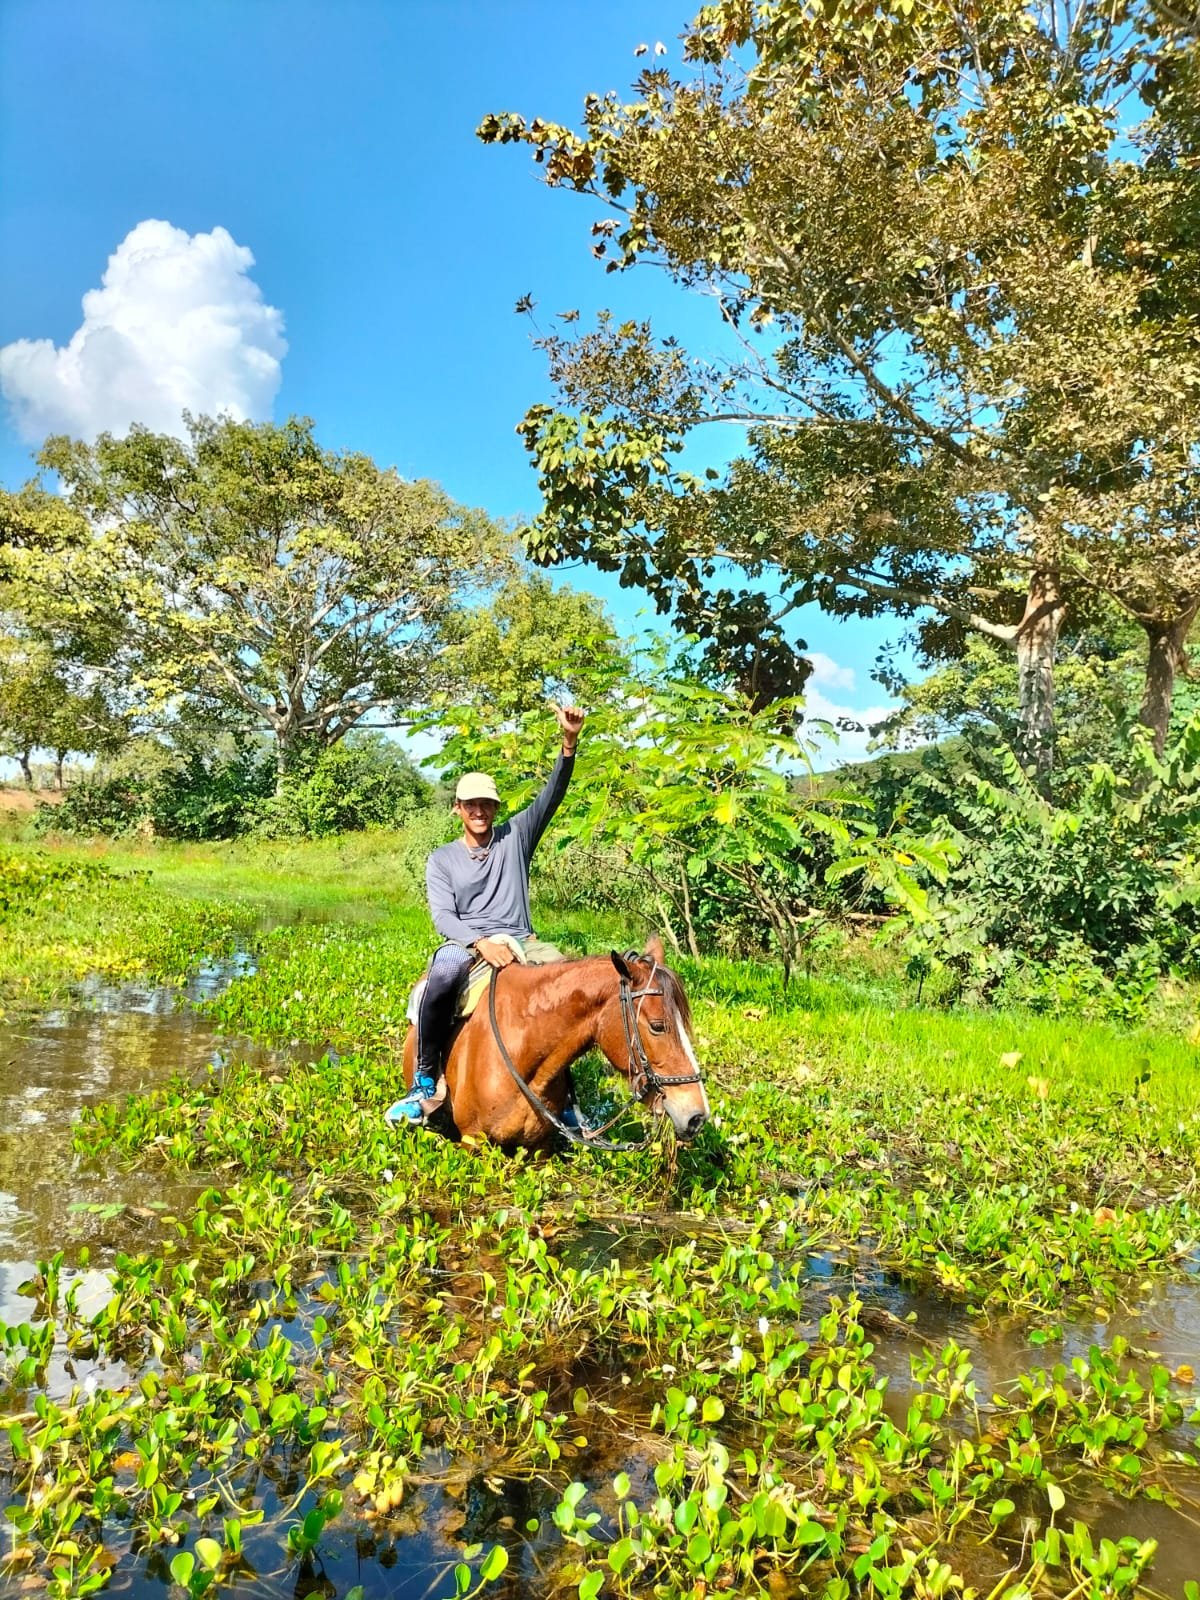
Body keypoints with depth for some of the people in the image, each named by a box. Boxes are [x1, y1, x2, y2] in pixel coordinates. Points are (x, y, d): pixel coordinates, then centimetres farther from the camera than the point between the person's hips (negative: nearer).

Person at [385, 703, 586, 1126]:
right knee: (442, 978, -37)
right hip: (464, 943, -1)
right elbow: (443, 916, -3)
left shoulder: (515, 837, 11)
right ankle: (425, 1085, -23)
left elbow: (551, 796, -2)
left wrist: (569, 743, -19)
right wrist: (482, 943, -23)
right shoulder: (441, 859, 10)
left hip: (518, 943, 2)